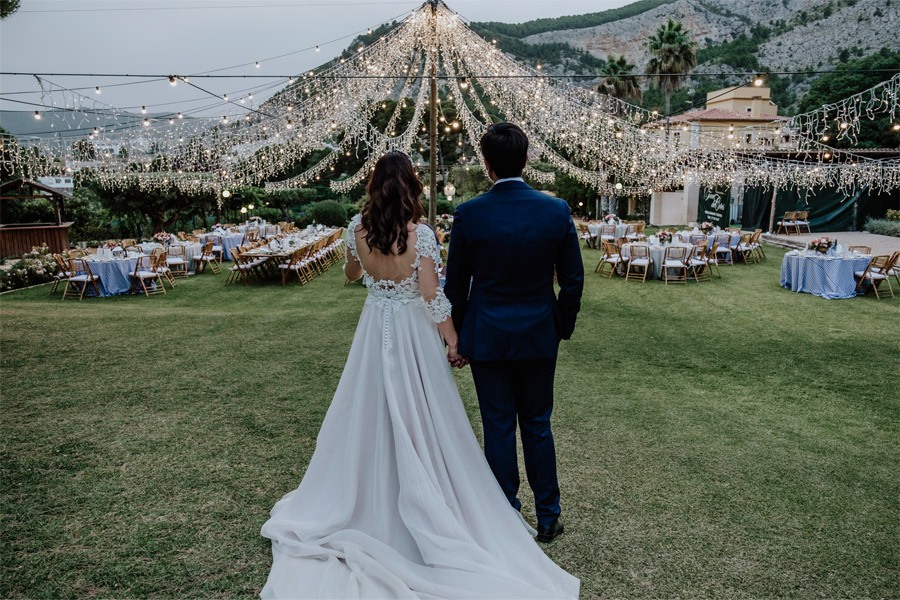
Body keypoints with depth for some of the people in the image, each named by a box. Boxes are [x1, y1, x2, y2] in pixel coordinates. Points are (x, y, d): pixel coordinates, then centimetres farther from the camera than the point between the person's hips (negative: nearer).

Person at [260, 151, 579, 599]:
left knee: (372, 413, 18)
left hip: (374, 329, 4)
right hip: (413, 331, -3)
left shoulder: (357, 228, -5)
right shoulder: (421, 233, -17)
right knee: (416, 417, 10)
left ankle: (369, 498, 35)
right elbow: (432, 297, -16)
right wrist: (453, 341, -5)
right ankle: (420, 502, 24)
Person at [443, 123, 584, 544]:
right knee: (538, 425, 16)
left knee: (498, 429, 10)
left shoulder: (468, 214, -10)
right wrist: (564, 326, 14)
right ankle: (547, 517, 29)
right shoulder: (556, 210, -6)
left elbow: (456, 286, -3)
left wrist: (458, 338, 9)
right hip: (539, 335, 2)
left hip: (487, 337, -2)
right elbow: (573, 279, 0)